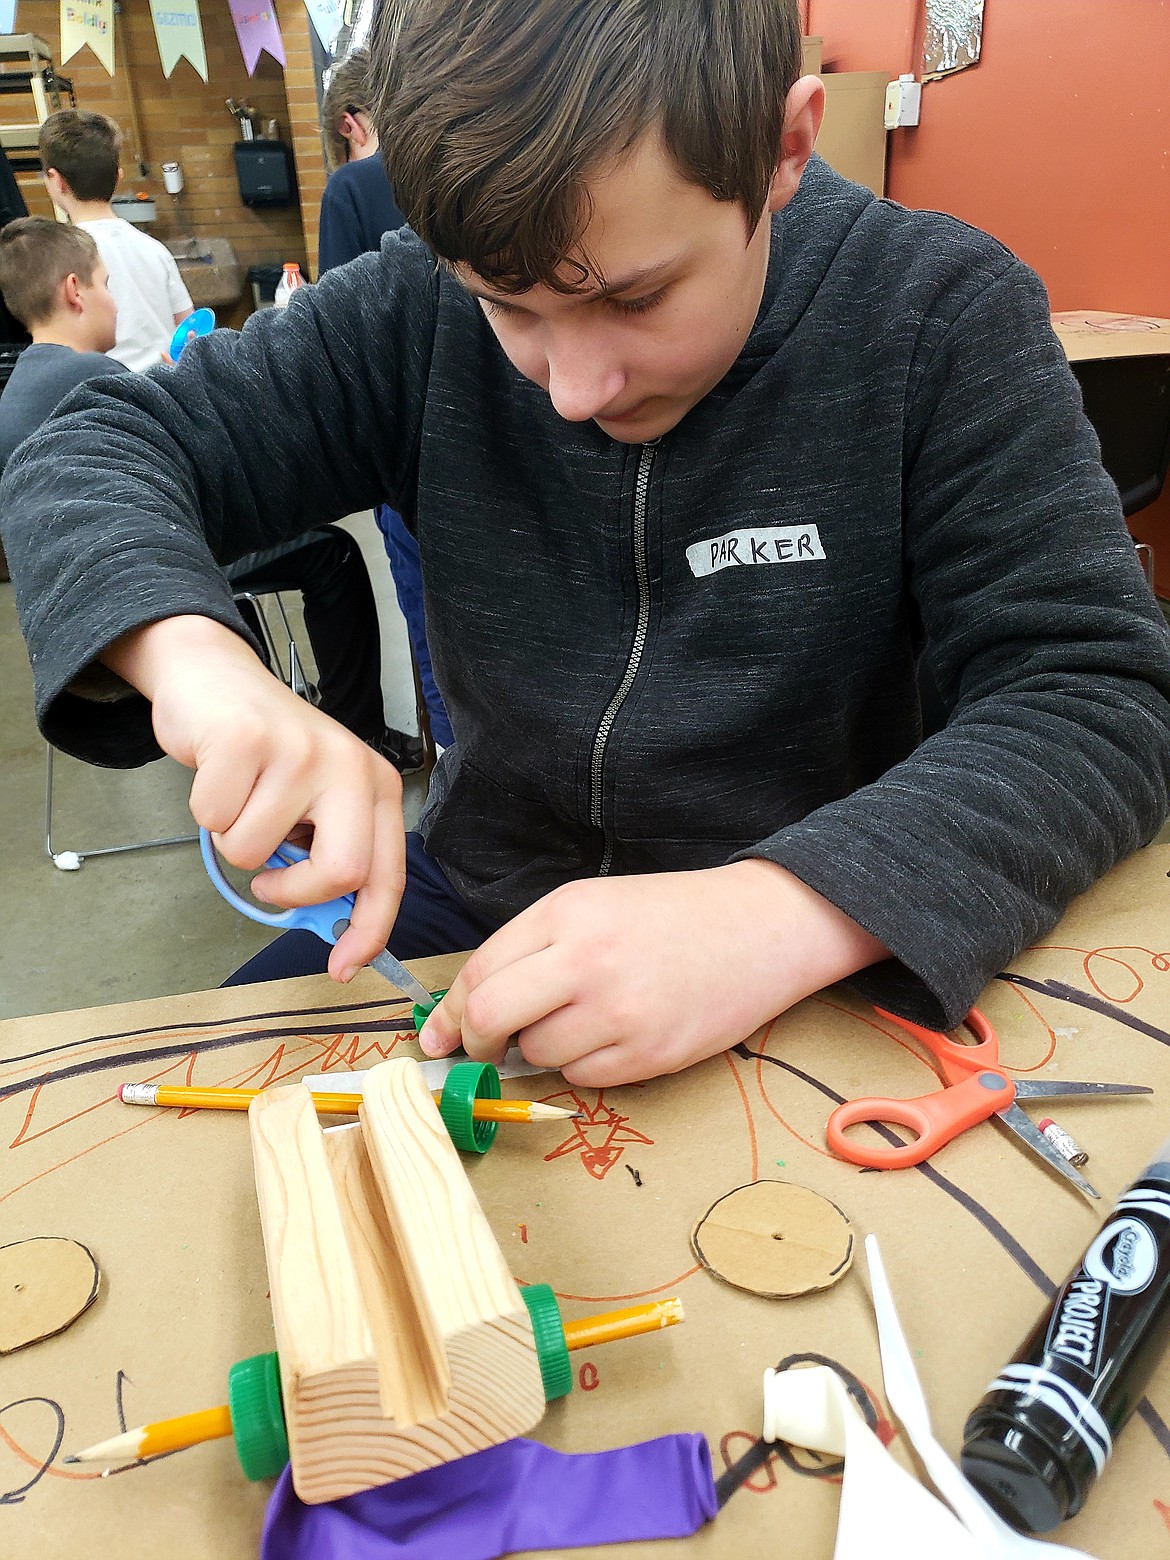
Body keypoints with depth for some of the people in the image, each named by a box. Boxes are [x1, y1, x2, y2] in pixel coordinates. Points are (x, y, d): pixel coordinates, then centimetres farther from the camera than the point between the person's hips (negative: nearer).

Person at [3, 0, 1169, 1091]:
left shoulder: (942, 317, -12)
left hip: (796, 973, -1)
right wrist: (191, 655, -27)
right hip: (473, 912, 2)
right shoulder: (423, 309, -7)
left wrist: (780, 917, -35)